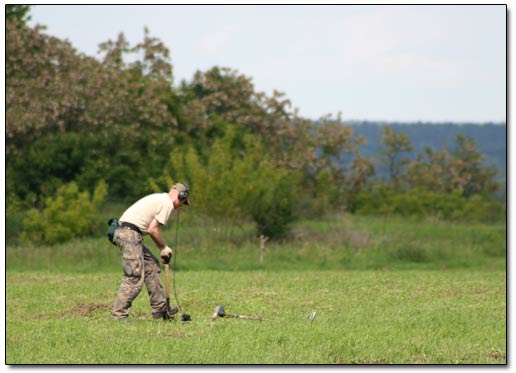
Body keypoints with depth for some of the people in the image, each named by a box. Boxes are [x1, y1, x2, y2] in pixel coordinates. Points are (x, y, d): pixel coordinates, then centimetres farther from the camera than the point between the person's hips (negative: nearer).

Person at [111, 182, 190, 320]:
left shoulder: (159, 198, 24)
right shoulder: (167, 203, -6)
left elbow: (151, 229, 25)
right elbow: (152, 230, -12)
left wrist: (162, 249, 21)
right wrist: (164, 247, 2)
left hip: (122, 232, 10)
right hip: (130, 233, -10)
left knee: (152, 266, 18)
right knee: (135, 278, -11)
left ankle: (160, 309, 22)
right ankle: (119, 316, -13)